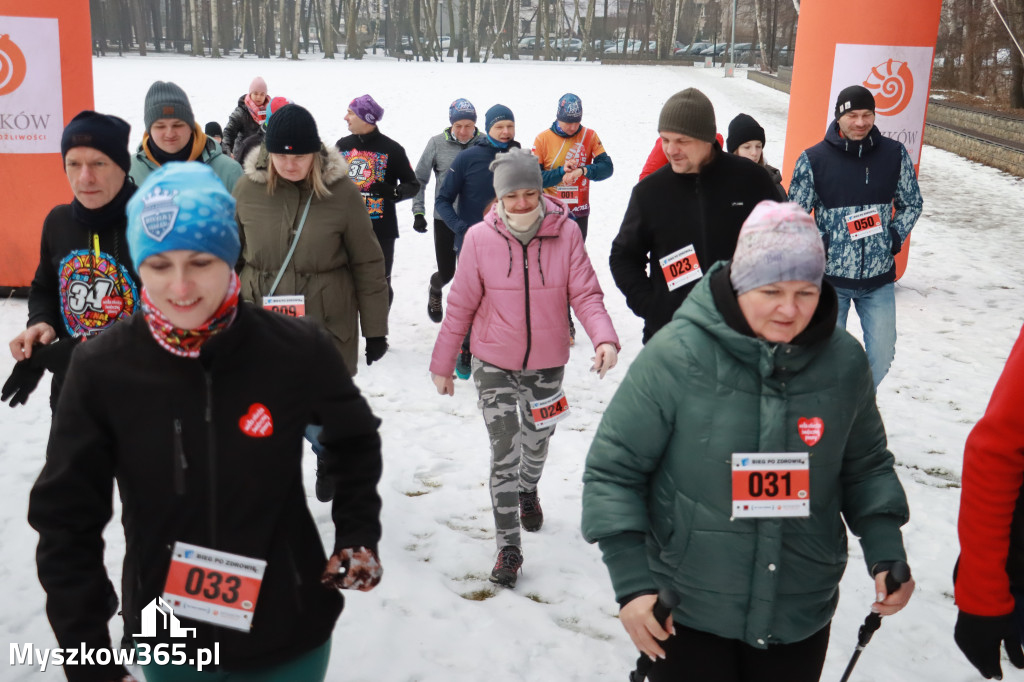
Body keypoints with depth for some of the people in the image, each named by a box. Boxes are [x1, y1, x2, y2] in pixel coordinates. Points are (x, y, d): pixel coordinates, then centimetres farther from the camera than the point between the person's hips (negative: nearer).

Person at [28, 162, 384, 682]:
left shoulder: (297, 351, -16)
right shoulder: (101, 370, -14)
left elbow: (355, 441, 5)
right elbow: (66, 520, -6)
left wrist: (358, 537, -4)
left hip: (289, 637, 0)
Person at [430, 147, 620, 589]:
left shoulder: (566, 233, -12)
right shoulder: (480, 238, -12)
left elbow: (585, 294, -11)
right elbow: (461, 306, -5)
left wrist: (604, 338, -29)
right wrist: (442, 364, 1)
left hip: (547, 363, 2)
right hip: (494, 363, -2)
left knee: (537, 440, 23)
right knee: (504, 456, -2)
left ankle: (528, 491, 56)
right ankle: (508, 547, 13)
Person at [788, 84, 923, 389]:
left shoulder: (895, 154, -2)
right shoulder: (813, 159, -8)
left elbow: (912, 203, 12)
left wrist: (895, 237, -2)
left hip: (879, 276, 2)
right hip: (830, 276, -2)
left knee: (881, 355, 9)